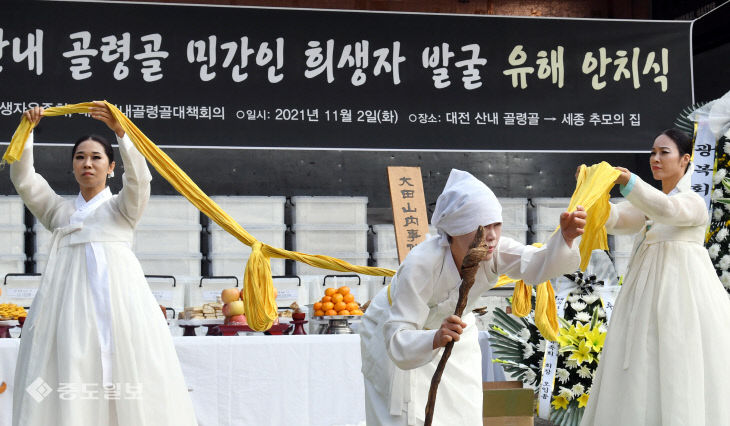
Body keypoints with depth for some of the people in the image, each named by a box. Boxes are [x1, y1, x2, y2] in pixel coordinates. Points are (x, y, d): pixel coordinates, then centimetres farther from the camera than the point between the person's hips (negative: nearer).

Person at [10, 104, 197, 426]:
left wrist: (119, 130, -14)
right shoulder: (58, 209, 25)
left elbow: (138, 176, -1)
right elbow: (23, 178, 13)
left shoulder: (122, 207, 19)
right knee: (67, 378, -9)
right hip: (68, 297, 2)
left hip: (118, 295, -2)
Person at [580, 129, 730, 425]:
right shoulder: (649, 203, 17)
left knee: (681, 377, -7)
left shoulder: (693, 202, -3)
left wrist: (628, 181, -40)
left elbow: (667, 210, -26)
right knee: (645, 379, 3)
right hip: (649, 300, 6)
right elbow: (613, 220, 0)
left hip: (682, 298, -6)